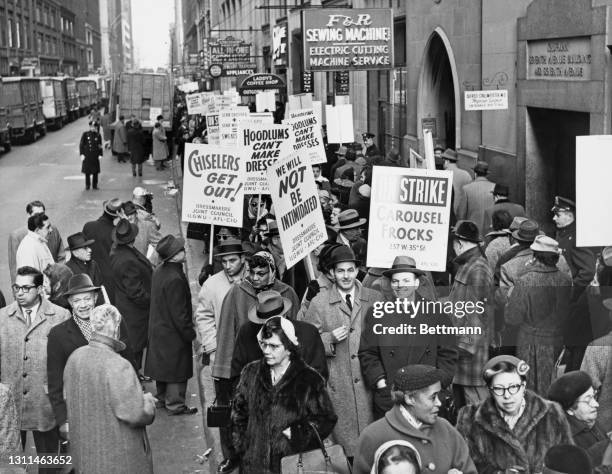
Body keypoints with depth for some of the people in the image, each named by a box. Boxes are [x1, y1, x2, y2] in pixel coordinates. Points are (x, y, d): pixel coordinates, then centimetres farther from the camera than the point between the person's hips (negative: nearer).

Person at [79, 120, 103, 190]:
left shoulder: (98, 135, 4)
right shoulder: (85, 134, -1)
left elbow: (100, 146, 8)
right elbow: (81, 144, 0)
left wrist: (100, 155, 0)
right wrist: (82, 154, -6)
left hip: (95, 156, 1)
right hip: (87, 155, -1)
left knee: (95, 171, 5)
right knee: (87, 171, 3)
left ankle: (95, 185, 16)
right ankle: (87, 185, 13)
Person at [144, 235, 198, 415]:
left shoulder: (159, 271, 1)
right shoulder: (175, 279, -29)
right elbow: (179, 313, -25)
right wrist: (190, 334, -14)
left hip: (158, 328, 9)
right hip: (173, 333, -9)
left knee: (163, 364, 22)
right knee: (177, 368, 4)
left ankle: (162, 396, 36)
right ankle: (175, 405, 14)